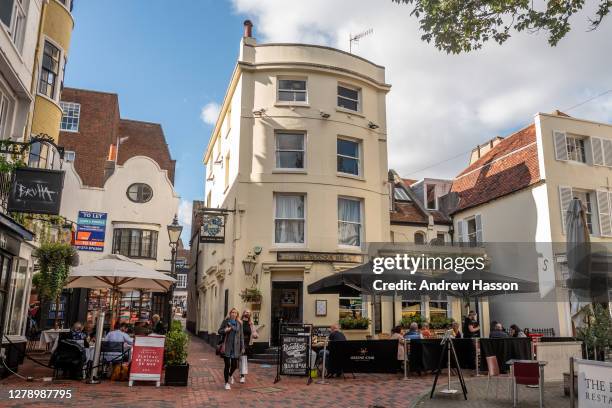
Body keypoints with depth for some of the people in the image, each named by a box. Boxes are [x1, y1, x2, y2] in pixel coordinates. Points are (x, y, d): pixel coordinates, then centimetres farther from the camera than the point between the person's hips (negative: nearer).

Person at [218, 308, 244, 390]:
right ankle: (227, 383, 17)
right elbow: (219, 331, 5)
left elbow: (241, 336, 9)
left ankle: (230, 375, 37)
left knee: (234, 365, 4)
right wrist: (225, 330, -17)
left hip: (235, 347, 2)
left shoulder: (239, 323, 6)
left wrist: (242, 347, 6)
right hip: (227, 347, -2)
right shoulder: (225, 321, -1)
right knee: (227, 365, 0)